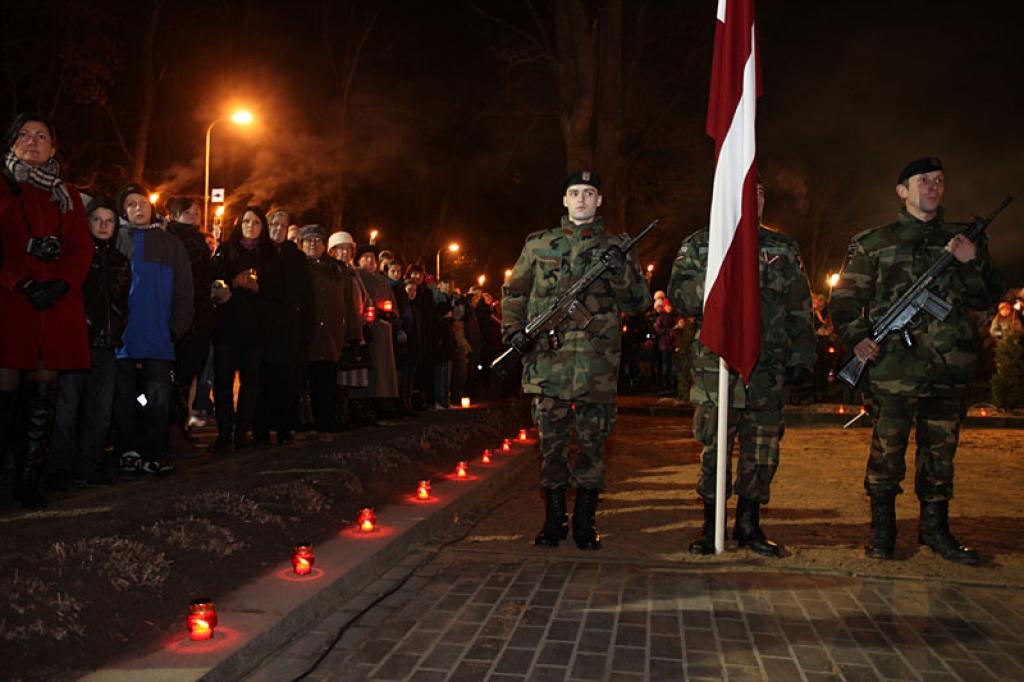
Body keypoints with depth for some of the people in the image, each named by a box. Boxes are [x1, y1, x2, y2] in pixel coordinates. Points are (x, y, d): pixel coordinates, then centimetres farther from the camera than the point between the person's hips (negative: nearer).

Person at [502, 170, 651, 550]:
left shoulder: (616, 248, 9)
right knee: (551, 441, 6)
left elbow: (640, 302, 5)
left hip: (596, 363, -1)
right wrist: (513, 329, 2)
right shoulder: (539, 244, 12)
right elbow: (514, 291, 17)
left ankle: (585, 522, 15)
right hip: (547, 359, 1)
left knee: (592, 442, 3)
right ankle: (553, 519, 18)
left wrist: (620, 271, -12)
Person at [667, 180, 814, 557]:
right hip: (716, 366, -2)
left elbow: (800, 309, 15)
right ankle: (711, 525, 14)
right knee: (714, 449, 1)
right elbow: (679, 297, -1)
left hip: (768, 369, 3)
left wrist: (802, 356, 7)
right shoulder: (698, 245, 8)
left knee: (763, 451, 6)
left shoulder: (784, 249, 15)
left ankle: (749, 525, 20)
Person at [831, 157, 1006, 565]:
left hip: (949, 366, 3)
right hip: (893, 366, -3)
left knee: (941, 451, 9)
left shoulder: (962, 240, 16)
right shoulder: (874, 244, 7)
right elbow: (845, 297, 8)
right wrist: (856, 337, -7)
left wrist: (973, 262, -5)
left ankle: (935, 527, 21)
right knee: (887, 450, 0)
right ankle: (882, 528, 12)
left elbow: (988, 299, 13)